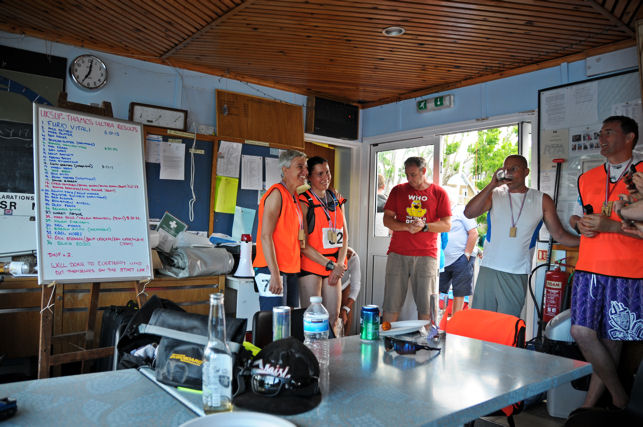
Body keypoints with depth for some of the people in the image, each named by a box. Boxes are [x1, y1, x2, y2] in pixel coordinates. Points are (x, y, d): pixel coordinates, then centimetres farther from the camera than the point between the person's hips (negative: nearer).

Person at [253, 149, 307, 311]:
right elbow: (265, 236, -18)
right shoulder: (277, 193, -12)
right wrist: (275, 274, -22)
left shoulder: (294, 196, 15)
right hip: (273, 270, -9)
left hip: (291, 270, 9)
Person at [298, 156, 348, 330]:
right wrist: (330, 265, -14)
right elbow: (303, 244, -13)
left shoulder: (337, 201, 12)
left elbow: (344, 235, 11)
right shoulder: (304, 202, -8)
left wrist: (339, 264, -3)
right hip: (311, 265, -6)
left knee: (333, 317, 9)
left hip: (334, 266, 6)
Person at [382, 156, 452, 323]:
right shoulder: (398, 190, 10)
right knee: (391, 304, 2)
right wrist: (406, 226, -13)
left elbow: (447, 225, 3)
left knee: (426, 305, 2)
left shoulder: (439, 193, 7)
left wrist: (424, 226, -14)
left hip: (426, 254, -1)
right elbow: (387, 220, 5)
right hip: (398, 253, 1)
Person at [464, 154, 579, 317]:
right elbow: (469, 213, -11)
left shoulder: (541, 200, 6)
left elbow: (559, 235, 9)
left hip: (517, 275, 0)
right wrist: (492, 185, -15)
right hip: (488, 270, 0)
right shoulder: (494, 195, 5)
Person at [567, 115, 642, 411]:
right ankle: (619, 396, 14)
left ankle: (590, 404, 16)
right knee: (581, 331, -5)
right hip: (589, 269, 4)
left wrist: (610, 226, -16)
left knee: (611, 340, 1)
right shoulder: (587, 179, 15)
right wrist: (581, 224, 5)